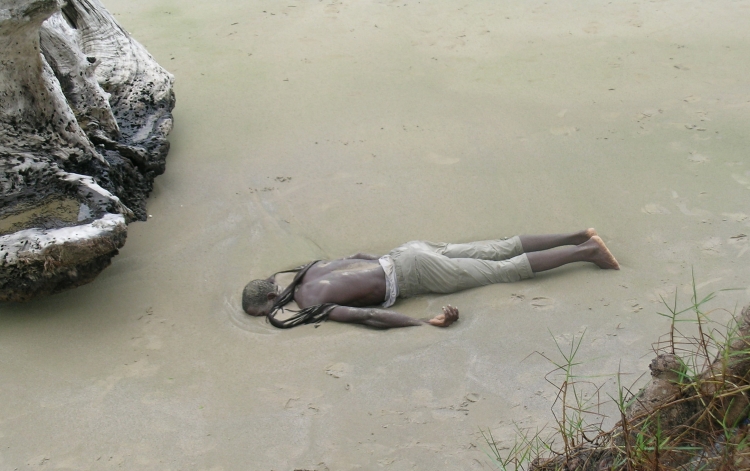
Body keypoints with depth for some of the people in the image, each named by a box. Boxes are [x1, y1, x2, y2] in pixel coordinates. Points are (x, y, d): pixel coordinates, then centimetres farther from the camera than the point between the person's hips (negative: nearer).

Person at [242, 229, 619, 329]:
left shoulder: (310, 304, -20)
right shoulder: (310, 270, 7)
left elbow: (365, 316, -31)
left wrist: (426, 324, -31)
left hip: (412, 273, -8)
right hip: (408, 253, 8)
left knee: (507, 270, 2)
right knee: (500, 251, 13)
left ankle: (586, 251, 6)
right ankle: (578, 237, 18)